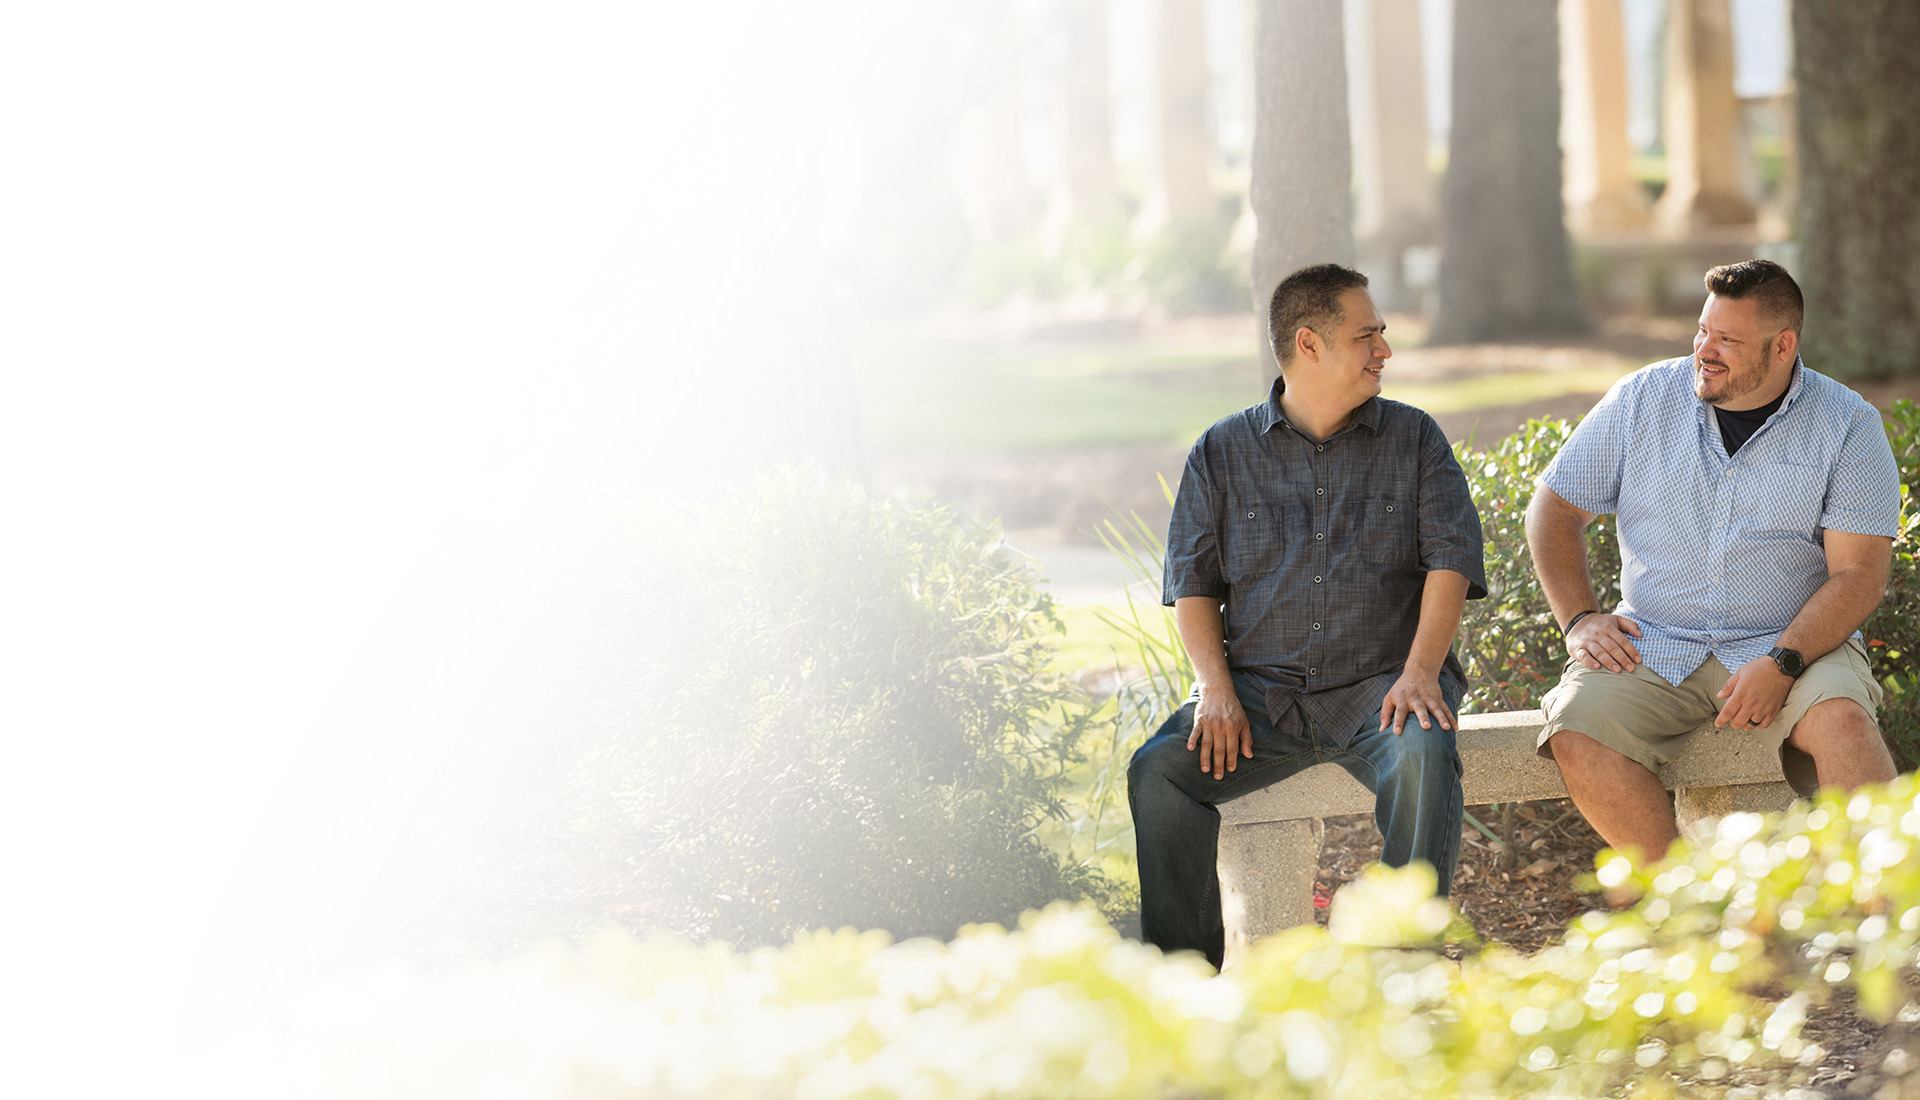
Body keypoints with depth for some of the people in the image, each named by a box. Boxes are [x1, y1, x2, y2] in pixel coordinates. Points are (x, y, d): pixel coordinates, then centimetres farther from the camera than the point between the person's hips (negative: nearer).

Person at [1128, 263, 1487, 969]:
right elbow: (1193, 580, 9)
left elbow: (1450, 559, 0)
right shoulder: (1222, 453, 12)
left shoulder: (1414, 439, 11)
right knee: (1157, 770, -24)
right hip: (1259, 691, 1)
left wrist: (1419, 672, -15)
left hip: (1381, 684, -1)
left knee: (1423, 757, -35)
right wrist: (1217, 687, -8)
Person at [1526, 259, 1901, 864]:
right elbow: (1555, 508, 10)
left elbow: (1858, 574, -8)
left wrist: (1781, 665, -22)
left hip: (1795, 644, -2)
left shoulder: (1847, 426, -2)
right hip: (1654, 647, 2)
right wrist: (1580, 620, -4)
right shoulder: (1642, 399, 4)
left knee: (1842, 723, -34)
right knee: (1577, 733, -27)